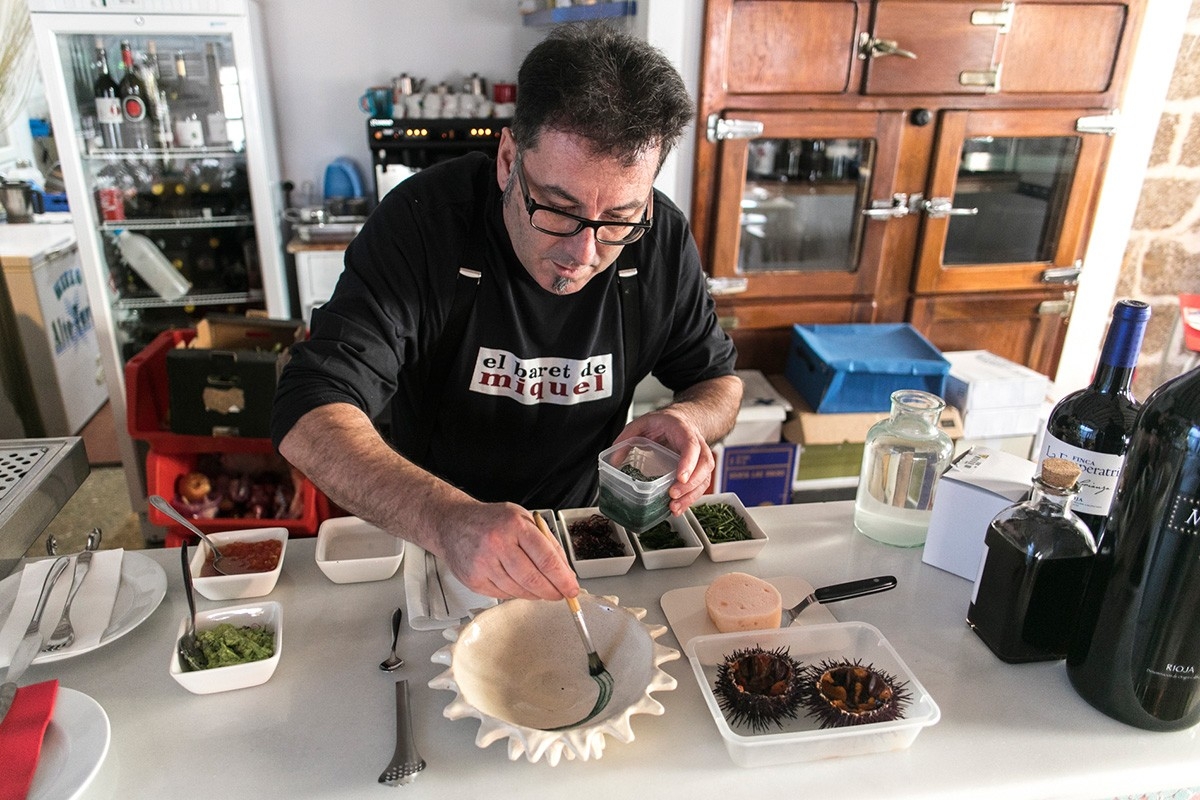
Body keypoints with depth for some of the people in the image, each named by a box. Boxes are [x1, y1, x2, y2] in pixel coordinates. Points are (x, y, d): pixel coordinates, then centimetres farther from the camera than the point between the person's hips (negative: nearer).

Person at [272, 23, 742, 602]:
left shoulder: (662, 239, -11)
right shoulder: (421, 223, -21)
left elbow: (719, 380, 3)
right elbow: (309, 420, -29)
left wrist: (689, 418, -21)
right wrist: (448, 517, -46)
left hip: (584, 529, 2)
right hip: (429, 540, -1)